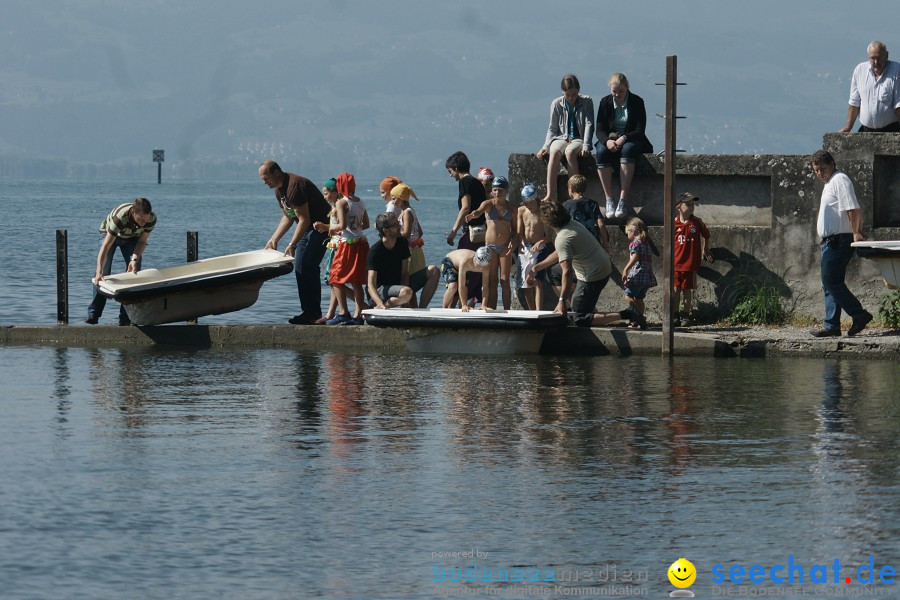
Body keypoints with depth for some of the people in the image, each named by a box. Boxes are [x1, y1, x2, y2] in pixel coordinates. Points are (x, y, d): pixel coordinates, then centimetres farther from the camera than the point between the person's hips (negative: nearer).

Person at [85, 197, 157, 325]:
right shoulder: (120, 217, -45)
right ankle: (93, 314, -10)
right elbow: (105, 246, -46)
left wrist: (134, 259, -31)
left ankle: (125, 318, -5)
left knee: (133, 272, -9)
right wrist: (99, 272, -53)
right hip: (109, 233, -3)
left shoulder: (151, 219, -32)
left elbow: (142, 241, -16)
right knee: (103, 271, -15)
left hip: (132, 237, 3)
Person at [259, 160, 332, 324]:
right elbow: (288, 217, 16)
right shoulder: (279, 190, 8)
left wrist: (292, 245, -26)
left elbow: (304, 219, -26)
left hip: (320, 227, -11)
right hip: (308, 229, 11)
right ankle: (311, 312, 14)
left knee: (304, 268, -15)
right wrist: (274, 239, 7)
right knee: (301, 268, 9)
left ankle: (312, 313, -13)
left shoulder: (295, 186, -25)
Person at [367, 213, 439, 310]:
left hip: (399, 284, 7)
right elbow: (371, 285, -26)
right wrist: (381, 305, -45)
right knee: (407, 292, -39)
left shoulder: (402, 243, 0)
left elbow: (404, 273, -1)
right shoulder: (375, 251, -20)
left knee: (433, 271, -3)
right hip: (382, 289, -7)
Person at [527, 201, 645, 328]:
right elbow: (560, 255, 21)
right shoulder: (573, 224, 6)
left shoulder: (562, 239, -24)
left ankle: (625, 315, -13)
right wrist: (537, 267, 23)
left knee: (580, 320, -3)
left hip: (593, 277, -10)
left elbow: (567, 271, -32)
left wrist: (562, 301, -33)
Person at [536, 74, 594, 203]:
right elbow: (552, 129, 10)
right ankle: (550, 195, -42)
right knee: (554, 152, -34)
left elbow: (589, 125, -5)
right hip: (561, 138, 2)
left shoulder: (587, 102, 1)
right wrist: (545, 147, -5)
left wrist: (586, 146, -18)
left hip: (579, 139, -2)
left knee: (570, 152, -37)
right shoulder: (556, 104, 5)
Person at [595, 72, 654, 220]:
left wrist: (624, 138, -25)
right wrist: (607, 141, -22)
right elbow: (600, 130, 2)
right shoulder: (605, 102, 6)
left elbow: (640, 130, -6)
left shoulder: (637, 102, -1)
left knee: (628, 149, -38)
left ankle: (623, 199, -42)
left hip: (631, 140, -2)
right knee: (602, 152, -34)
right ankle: (609, 199, -34)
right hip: (609, 140, 2)